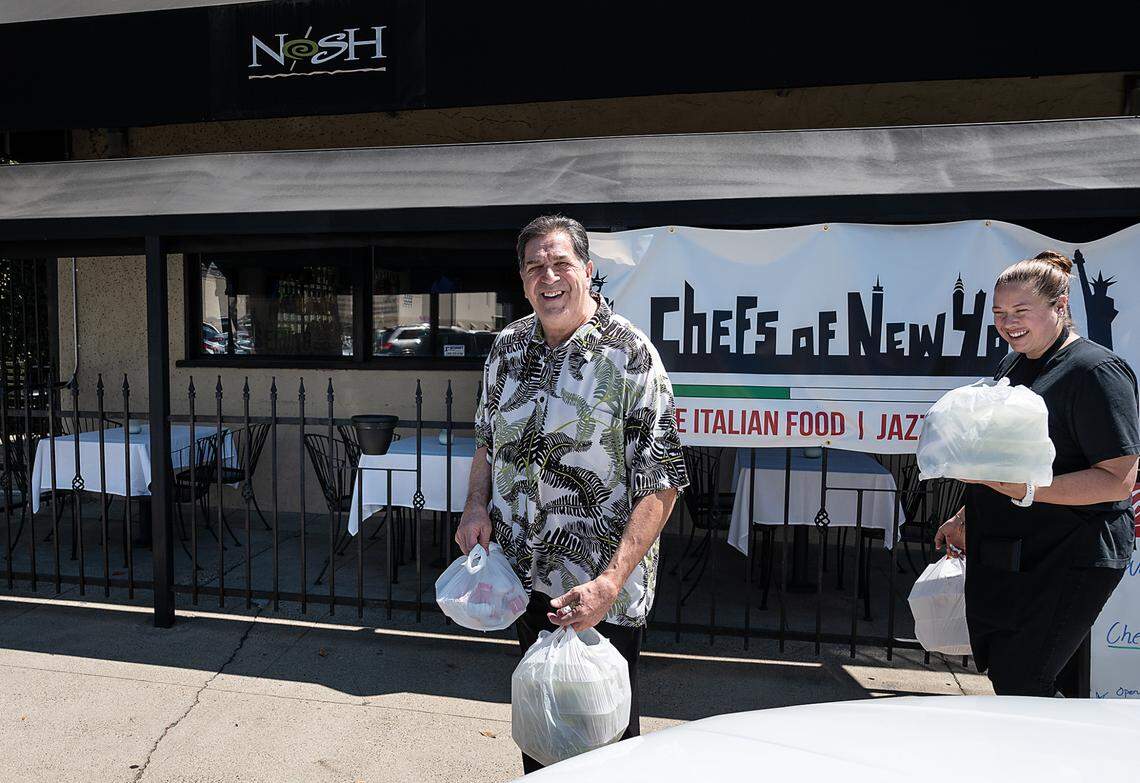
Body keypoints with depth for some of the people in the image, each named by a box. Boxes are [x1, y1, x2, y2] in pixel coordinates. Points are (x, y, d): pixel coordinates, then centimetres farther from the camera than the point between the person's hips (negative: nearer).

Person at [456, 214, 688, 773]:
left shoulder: (631, 355, -16)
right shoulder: (508, 347, 3)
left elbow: (661, 483, -18)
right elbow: (486, 438, 16)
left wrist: (609, 584, -26)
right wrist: (476, 505, -2)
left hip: (601, 588, -5)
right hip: (524, 576, 5)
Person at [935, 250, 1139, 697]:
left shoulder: (1096, 371, -14)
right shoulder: (1013, 366, 13)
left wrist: (1028, 491, -29)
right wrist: (967, 518, 20)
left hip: (1069, 561, -8)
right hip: (1004, 556, 9)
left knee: (1021, 687, -4)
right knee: (999, 673, 15)